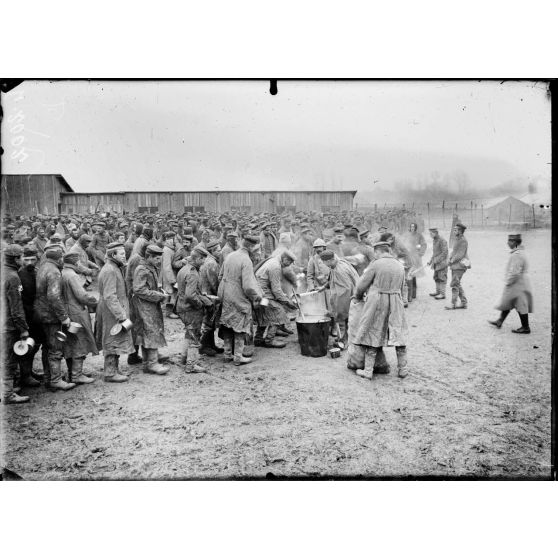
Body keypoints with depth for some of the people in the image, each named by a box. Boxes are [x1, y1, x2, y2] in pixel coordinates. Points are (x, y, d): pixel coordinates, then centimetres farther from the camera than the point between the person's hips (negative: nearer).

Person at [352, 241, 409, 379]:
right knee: (399, 334, 13)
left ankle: (368, 370, 9)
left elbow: (362, 284, -6)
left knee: (373, 335, 5)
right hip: (395, 303, 4)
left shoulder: (376, 264, -8)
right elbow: (399, 287, 16)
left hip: (376, 302, -4)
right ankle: (403, 369, 16)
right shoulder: (400, 266, 8)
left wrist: (358, 296, 13)